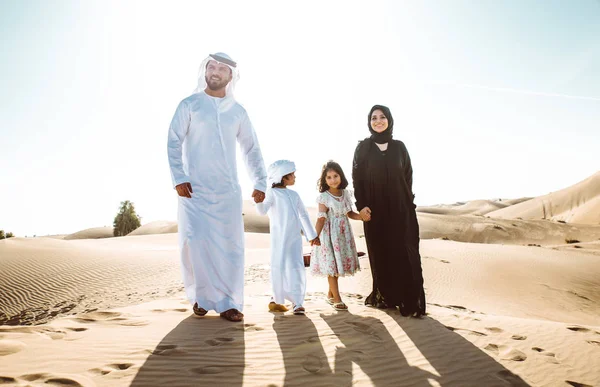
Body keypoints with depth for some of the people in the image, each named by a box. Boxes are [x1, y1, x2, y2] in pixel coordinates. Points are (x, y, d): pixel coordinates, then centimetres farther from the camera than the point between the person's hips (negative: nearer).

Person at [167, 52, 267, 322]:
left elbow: (251, 149, 14)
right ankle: (200, 296, 16)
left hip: (228, 190, 2)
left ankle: (227, 302, 8)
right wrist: (178, 178, -12)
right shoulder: (189, 105, 4)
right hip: (194, 189, -2)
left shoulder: (237, 111, 11)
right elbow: (174, 142, -1)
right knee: (195, 243, -2)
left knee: (229, 245, 0)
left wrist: (260, 182, 6)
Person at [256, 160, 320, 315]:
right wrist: (259, 201, -37)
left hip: (295, 238, 4)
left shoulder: (294, 195, 14)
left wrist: (311, 235, 18)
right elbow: (263, 210, -16)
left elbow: (303, 215, 18)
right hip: (279, 238, -4)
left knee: (296, 268, -1)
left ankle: (297, 302, 3)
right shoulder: (272, 192, -3)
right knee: (279, 267, 1)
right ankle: (277, 299, 18)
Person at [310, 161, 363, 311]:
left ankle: (330, 295, 25)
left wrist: (362, 217, -3)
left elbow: (349, 213, 13)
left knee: (338, 263, 10)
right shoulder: (324, 197, -10)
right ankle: (337, 299, 7)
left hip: (343, 233, 5)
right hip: (330, 233, -5)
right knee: (332, 265, -1)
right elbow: (321, 218, -13)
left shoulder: (346, 193, 5)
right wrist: (316, 236, -22)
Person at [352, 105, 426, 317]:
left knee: (404, 253, -3)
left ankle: (410, 300, 1)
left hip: (400, 208, 1)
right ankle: (384, 296, 15)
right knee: (380, 253, 4)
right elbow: (357, 178, 0)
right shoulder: (363, 147, 3)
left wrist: (409, 202, 0)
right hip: (375, 208, 0)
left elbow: (408, 176, 8)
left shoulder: (399, 147, 7)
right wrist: (361, 205, -10)